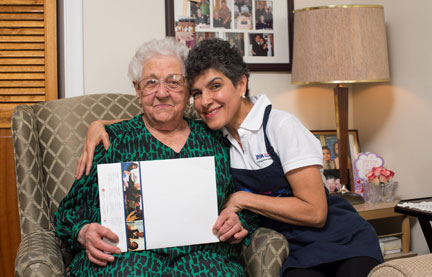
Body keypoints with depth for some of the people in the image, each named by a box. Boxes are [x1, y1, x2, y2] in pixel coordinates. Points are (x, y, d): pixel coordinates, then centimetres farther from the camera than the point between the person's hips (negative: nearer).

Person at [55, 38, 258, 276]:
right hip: (126, 254, -1)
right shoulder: (114, 139, 12)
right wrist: (84, 233, -8)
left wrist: (238, 225, 0)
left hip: (201, 254, 2)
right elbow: (71, 210, 13)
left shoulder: (214, 141, 17)